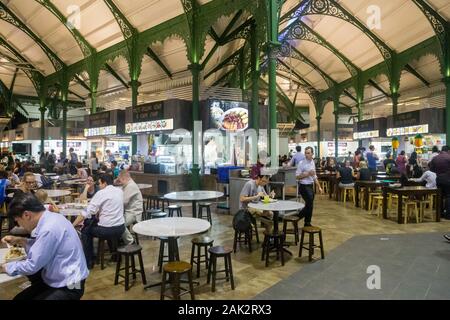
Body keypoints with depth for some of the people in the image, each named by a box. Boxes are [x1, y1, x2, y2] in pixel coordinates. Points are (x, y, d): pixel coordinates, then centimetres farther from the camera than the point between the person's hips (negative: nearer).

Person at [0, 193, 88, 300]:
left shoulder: (49, 229, -27)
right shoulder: (50, 218, 1)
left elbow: (32, 266, -19)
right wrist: (19, 241, 7)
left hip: (68, 287, -9)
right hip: (57, 279, 9)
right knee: (20, 298, 12)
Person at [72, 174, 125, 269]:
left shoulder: (101, 193, -11)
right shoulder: (120, 191, 7)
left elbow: (86, 213, -13)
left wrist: (72, 226, -6)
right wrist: (99, 211, 11)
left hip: (107, 230, -6)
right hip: (121, 229, 6)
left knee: (85, 231, 20)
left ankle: (89, 262, 22)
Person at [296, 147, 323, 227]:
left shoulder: (313, 163, 11)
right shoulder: (301, 163, -11)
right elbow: (297, 176, -16)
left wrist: (319, 187, 17)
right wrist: (308, 174, -21)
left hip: (311, 186, 7)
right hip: (304, 186, -7)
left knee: (309, 205, 12)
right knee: (310, 205, -11)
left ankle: (307, 223, 23)